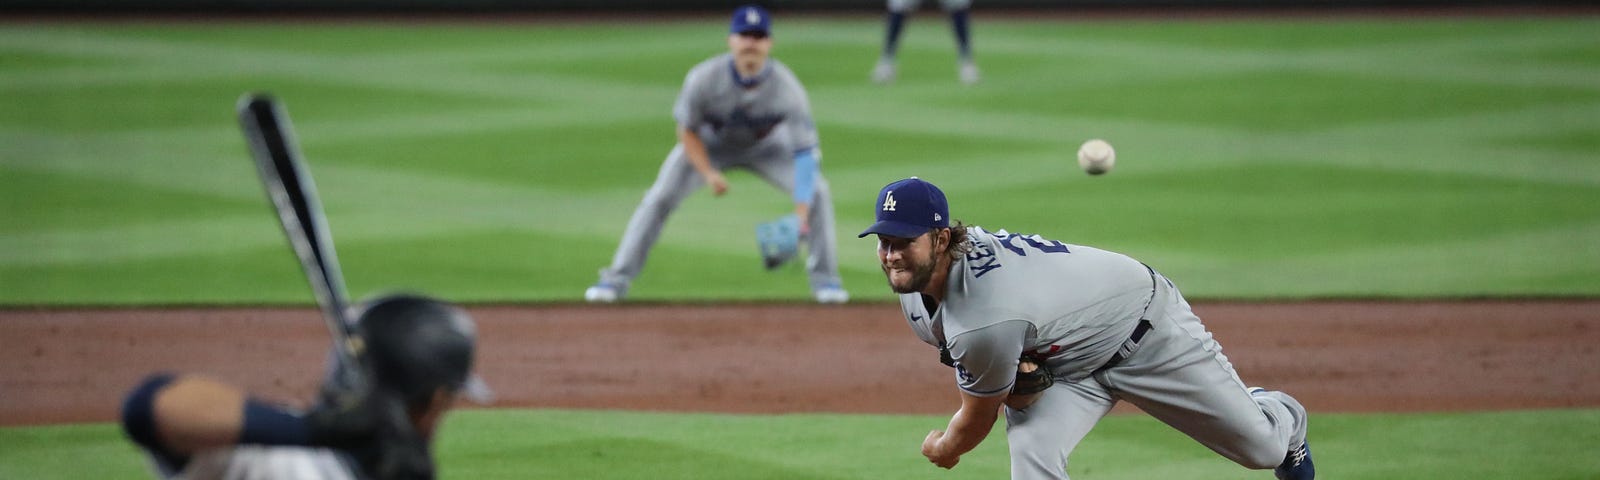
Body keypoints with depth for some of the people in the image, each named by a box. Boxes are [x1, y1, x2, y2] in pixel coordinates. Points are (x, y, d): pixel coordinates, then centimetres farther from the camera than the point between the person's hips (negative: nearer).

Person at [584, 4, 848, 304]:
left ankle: (824, 278, 0)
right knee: (659, 198, -15)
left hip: (766, 144, 0)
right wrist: (708, 173, -29)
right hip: (711, 143, 0)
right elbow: (687, 132, -16)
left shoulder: (787, 88, -35)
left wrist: (801, 215, -49)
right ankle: (618, 278, -3)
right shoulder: (704, 79, -34)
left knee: (816, 192, -17)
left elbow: (804, 152, -38)